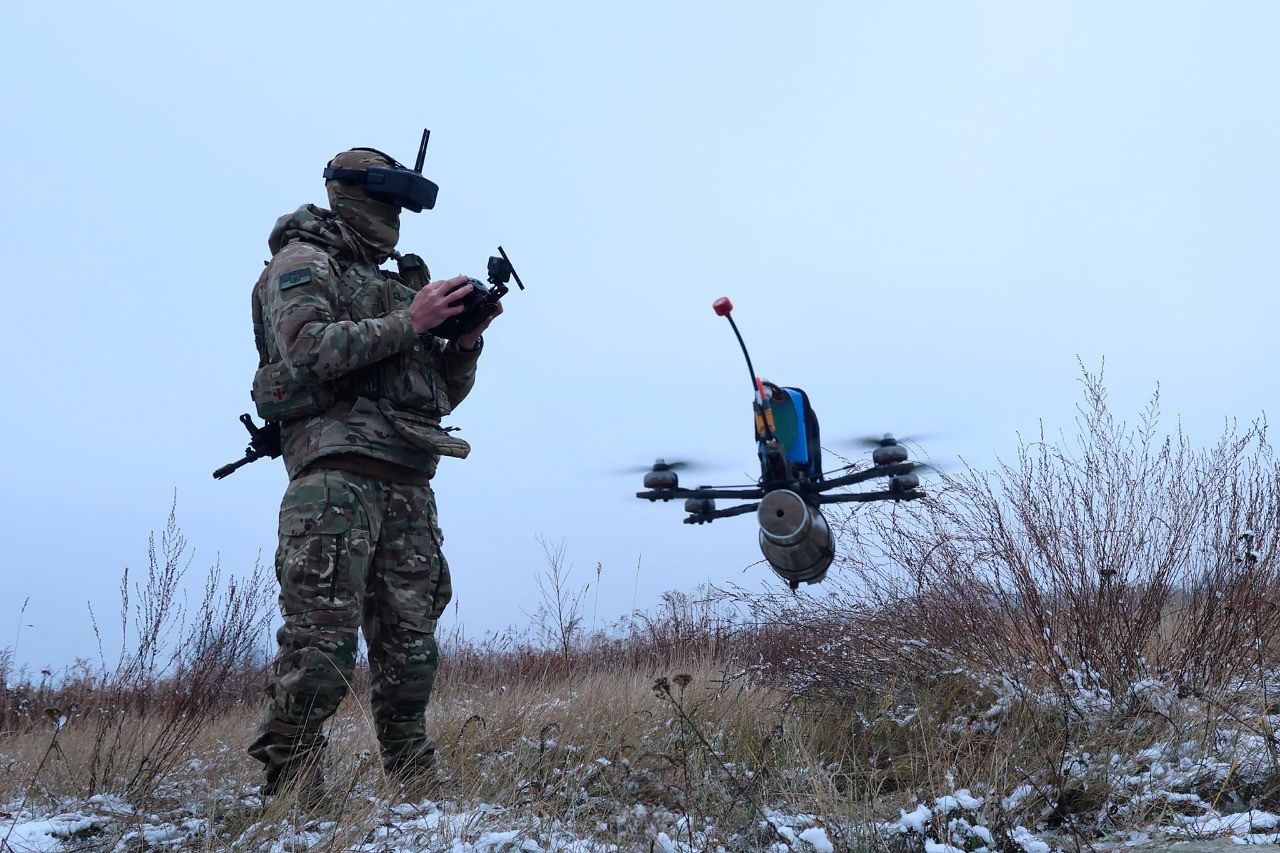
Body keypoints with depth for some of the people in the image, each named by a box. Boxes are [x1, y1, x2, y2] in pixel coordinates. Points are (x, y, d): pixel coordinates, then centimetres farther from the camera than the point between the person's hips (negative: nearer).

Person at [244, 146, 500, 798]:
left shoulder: (393, 282, 27)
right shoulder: (302, 261, 7)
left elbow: (444, 393, 26)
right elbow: (307, 352, -13)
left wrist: (466, 337, 7)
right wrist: (409, 321, -12)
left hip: (408, 483, 8)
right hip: (338, 470, -7)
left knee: (410, 642, 6)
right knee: (323, 638, -13)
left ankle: (414, 782, 13)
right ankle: (289, 791, -8)